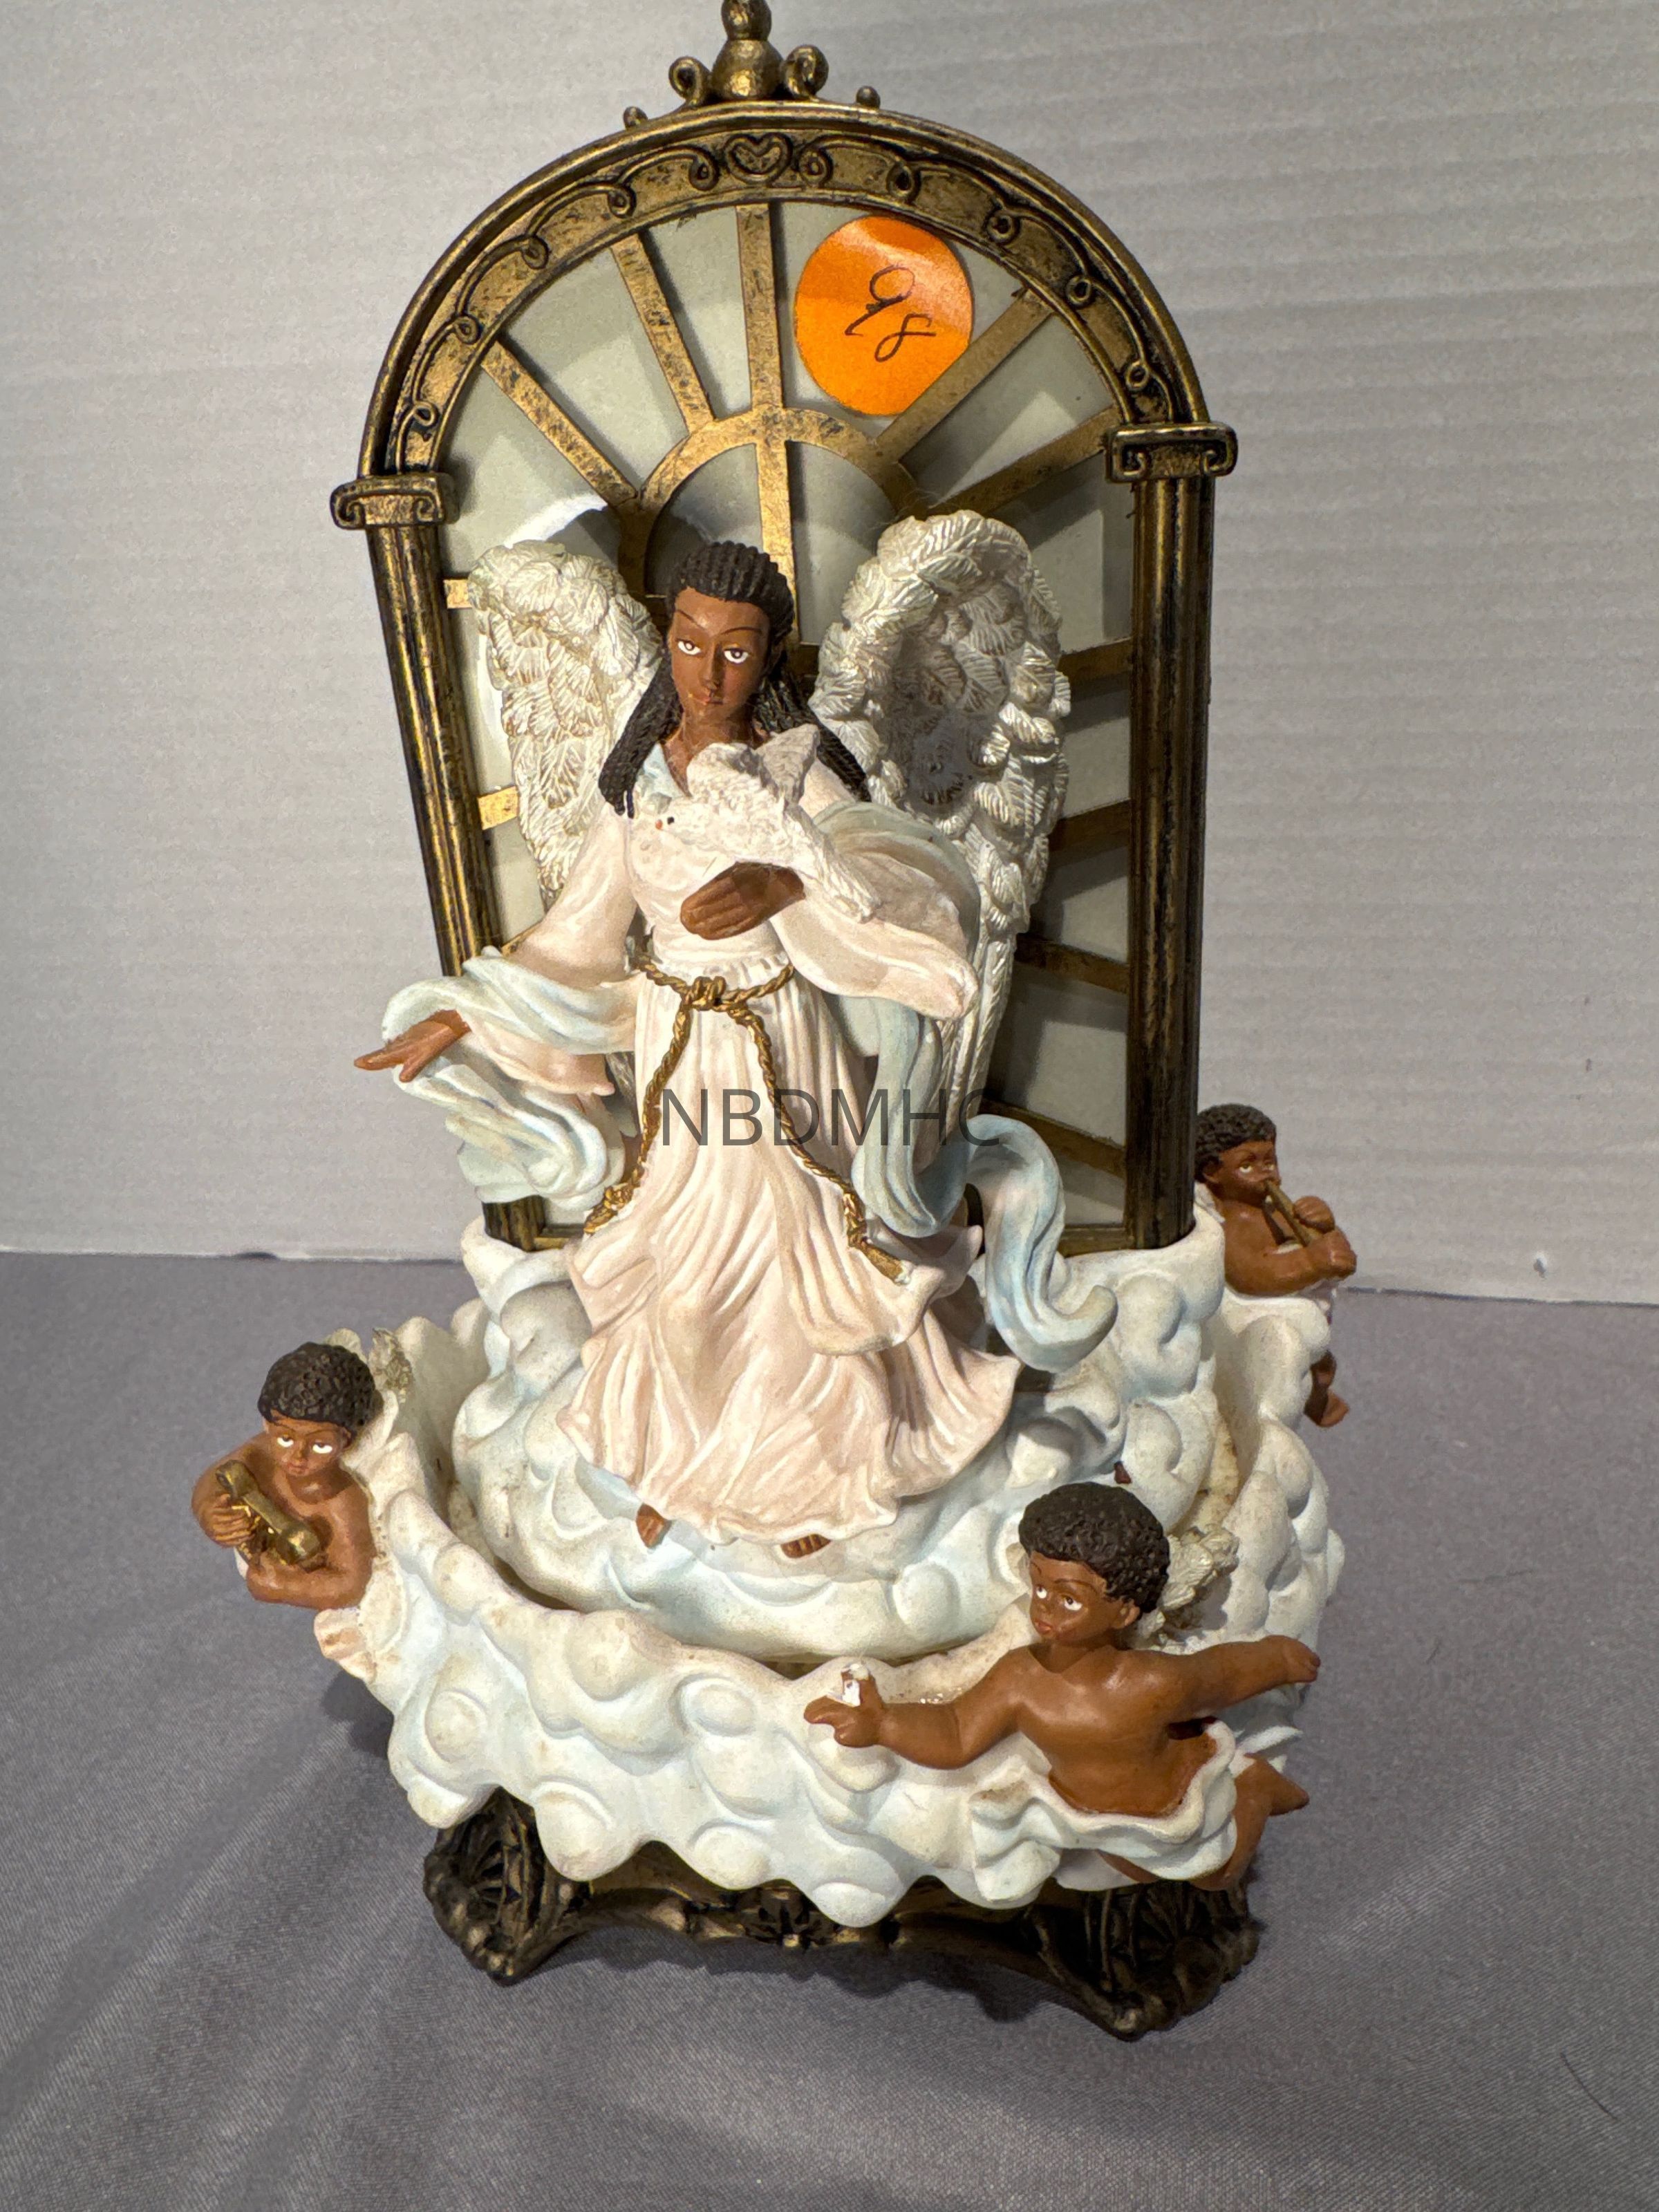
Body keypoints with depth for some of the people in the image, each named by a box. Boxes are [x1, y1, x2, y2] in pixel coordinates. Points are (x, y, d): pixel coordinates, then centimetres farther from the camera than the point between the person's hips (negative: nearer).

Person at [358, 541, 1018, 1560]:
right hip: (676, 1050, 4)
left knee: (795, 1257, 11)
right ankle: (678, 1459, 44)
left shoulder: (796, 772, -15)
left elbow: (927, 882, -33)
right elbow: (577, 939, 6)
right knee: (682, 1262, 18)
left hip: (781, 1049, -4)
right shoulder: (642, 773, -1)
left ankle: (812, 1473, 39)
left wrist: (785, 883, -50)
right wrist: (453, 1023, 5)